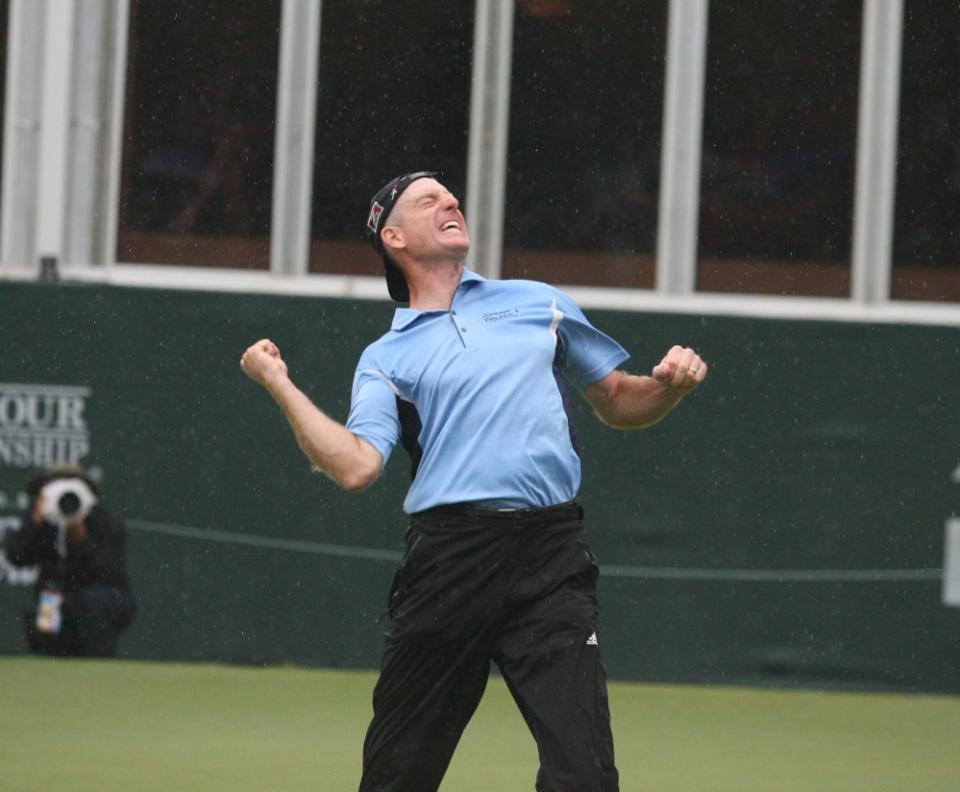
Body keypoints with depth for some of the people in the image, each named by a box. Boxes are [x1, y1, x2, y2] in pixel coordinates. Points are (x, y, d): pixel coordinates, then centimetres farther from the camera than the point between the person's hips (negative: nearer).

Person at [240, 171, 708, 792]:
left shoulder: (540, 303, 21)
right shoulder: (386, 359, 15)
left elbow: (619, 403, 25)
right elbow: (355, 467, -2)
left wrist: (672, 385, 4)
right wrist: (279, 383, -3)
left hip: (552, 559, 0)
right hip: (448, 564, 0)